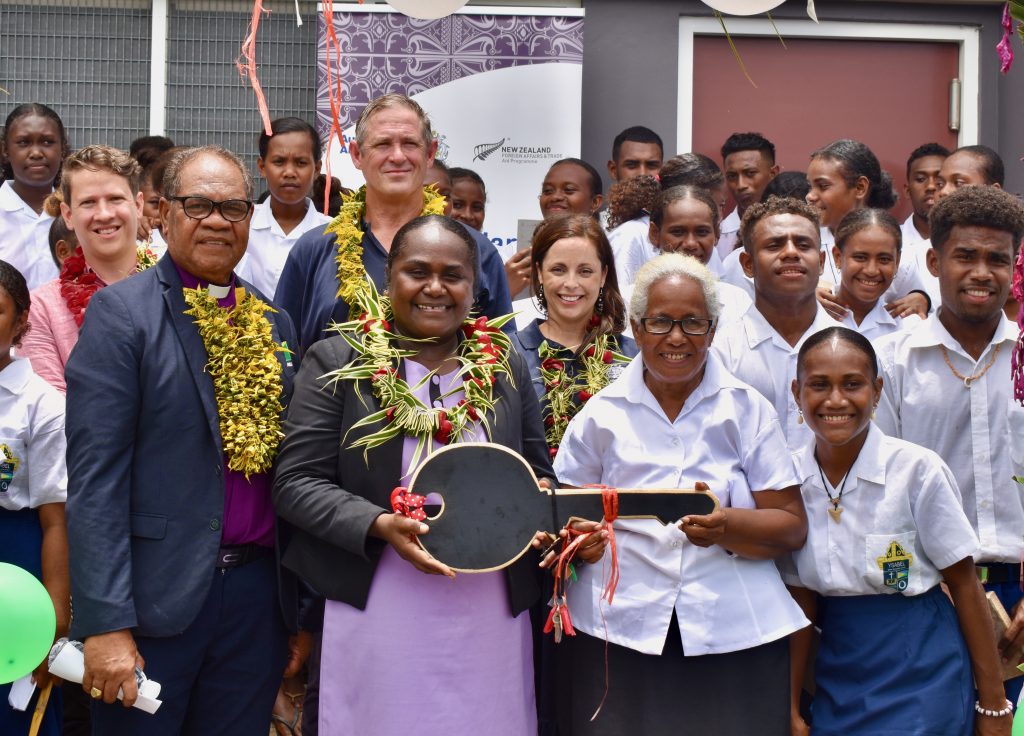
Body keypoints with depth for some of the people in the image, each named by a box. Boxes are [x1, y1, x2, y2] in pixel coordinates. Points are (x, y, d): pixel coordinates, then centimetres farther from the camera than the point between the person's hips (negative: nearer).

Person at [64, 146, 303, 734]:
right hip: (155, 595, -4)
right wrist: (106, 623, -17)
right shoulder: (120, 311, -5)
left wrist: (301, 614, 11)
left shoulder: (275, 324, 11)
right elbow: (94, 474, -12)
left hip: (258, 596, 5)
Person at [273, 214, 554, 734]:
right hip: (377, 617, -3)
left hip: (491, 618, 3)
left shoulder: (506, 365, 8)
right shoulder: (336, 361, -2)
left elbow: (539, 475, 16)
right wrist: (379, 525, -20)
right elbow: (296, 483, -6)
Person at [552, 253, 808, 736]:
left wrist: (727, 526, -19)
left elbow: (792, 527, 0)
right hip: (619, 636, 1)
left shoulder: (748, 410, 4)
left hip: (735, 637, 0)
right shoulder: (601, 415, 7)